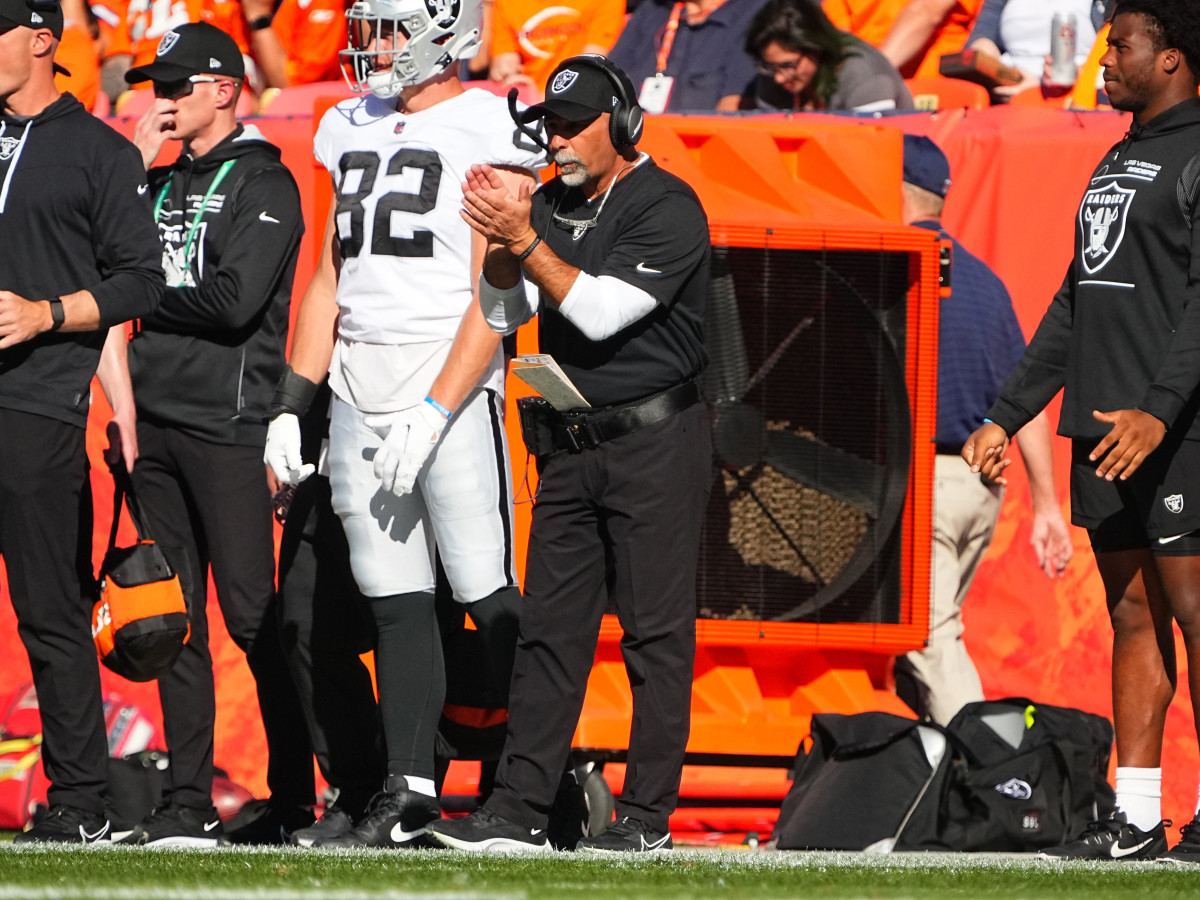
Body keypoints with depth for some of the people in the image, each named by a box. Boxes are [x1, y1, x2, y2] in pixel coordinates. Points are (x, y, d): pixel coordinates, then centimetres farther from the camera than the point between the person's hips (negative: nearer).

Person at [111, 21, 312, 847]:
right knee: (175, 618, 6)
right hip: (156, 420, 7)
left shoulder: (262, 182, -3)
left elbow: (236, 300, -15)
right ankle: (188, 804, 7)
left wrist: (147, 304, -2)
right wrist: (138, 165, 3)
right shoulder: (162, 185, 20)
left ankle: (294, 800, -2)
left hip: (227, 422, -7)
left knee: (252, 614, -8)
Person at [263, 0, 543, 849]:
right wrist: (291, 403, 15)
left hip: (452, 392, -7)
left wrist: (433, 413, -17)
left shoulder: (488, 130, -6)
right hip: (358, 395, 7)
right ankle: (409, 795, 9)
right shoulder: (350, 129, 16)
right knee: (394, 603, 6)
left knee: (490, 597, -8)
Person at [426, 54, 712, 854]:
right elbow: (502, 314, 9)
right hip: (571, 447, 7)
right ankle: (519, 810, 4)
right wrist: (500, 239, -8)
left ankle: (648, 817, -2)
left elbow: (600, 311, -19)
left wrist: (523, 240, -21)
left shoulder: (668, 209, -10)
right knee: (550, 628, 4)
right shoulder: (553, 204, 12)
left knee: (656, 633, -4)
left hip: (654, 445, -7)